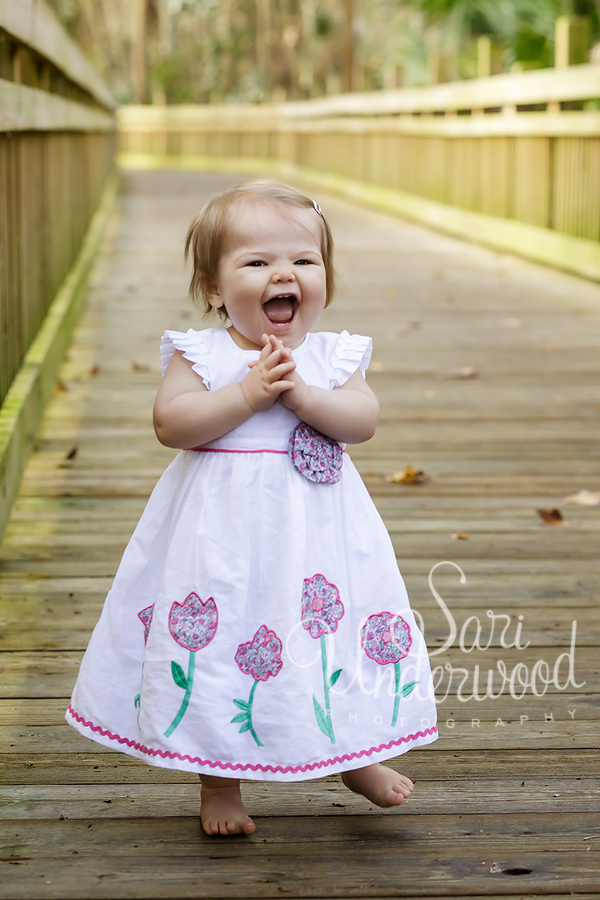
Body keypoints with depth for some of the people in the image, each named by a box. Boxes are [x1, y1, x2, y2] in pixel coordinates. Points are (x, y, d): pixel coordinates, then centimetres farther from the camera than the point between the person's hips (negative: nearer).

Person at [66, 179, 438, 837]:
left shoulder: (333, 356, 1)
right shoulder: (200, 354, -5)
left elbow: (363, 419, -11)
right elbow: (171, 422, -17)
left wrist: (299, 392, -22)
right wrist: (249, 393, -23)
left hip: (320, 529, 2)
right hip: (225, 531, -2)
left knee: (337, 632, 10)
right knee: (218, 640, 4)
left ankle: (358, 756, 34)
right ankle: (220, 780, 22)